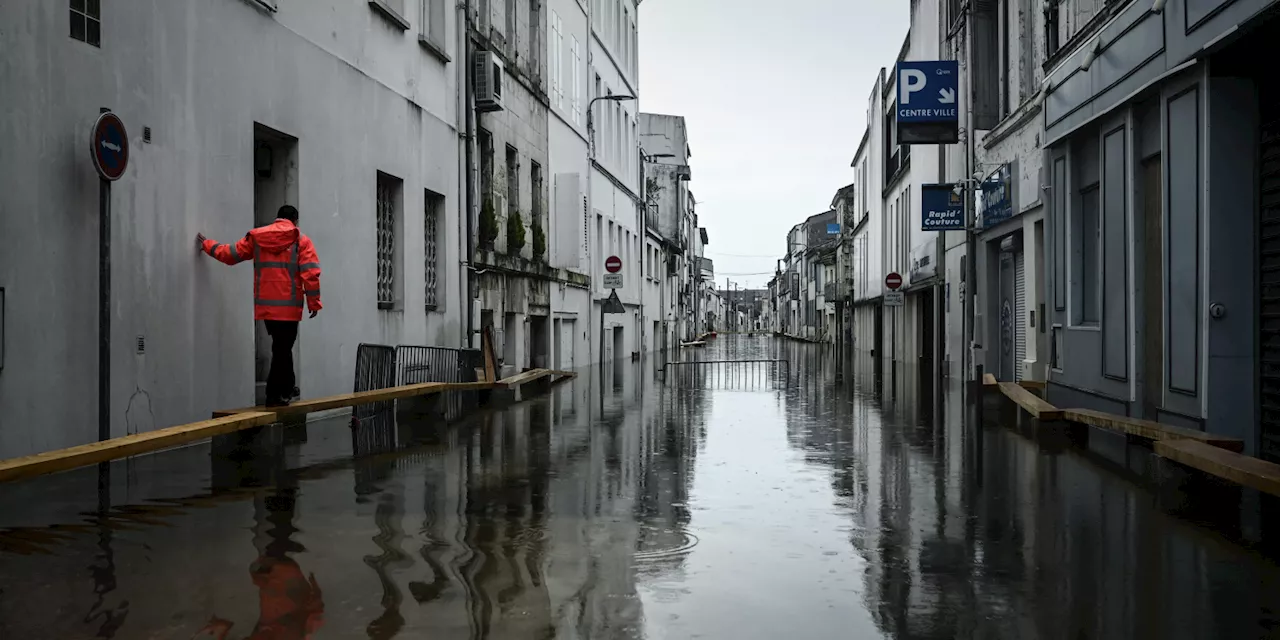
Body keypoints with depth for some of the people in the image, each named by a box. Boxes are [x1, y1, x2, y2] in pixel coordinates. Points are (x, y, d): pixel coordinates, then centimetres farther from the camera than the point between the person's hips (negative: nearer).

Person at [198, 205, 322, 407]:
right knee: (282, 349, 1)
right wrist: (314, 302, -5)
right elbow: (310, 273, -10)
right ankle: (274, 395, 3)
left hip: (265, 305, 5)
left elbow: (230, 253, 16)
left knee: (282, 347, 20)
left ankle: (286, 388, 29)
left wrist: (207, 244, 34)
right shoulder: (301, 240, -2)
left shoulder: (256, 237, 9)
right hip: (288, 306, -4)